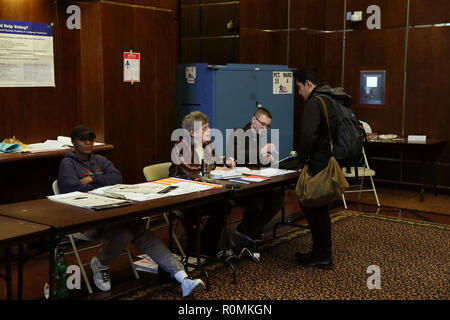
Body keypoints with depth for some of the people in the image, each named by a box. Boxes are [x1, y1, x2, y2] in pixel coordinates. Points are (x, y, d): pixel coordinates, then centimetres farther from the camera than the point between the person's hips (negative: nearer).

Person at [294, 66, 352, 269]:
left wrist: (302, 158, -10)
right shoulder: (335, 99, 16)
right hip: (332, 164, 10)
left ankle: (322, 258, 9)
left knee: (315, 209, 0)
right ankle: (320, 253, 26)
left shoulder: (315, 102, -14)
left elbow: (308, 135, -26)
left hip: (319, 167, -10)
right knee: (319, 209, 17)